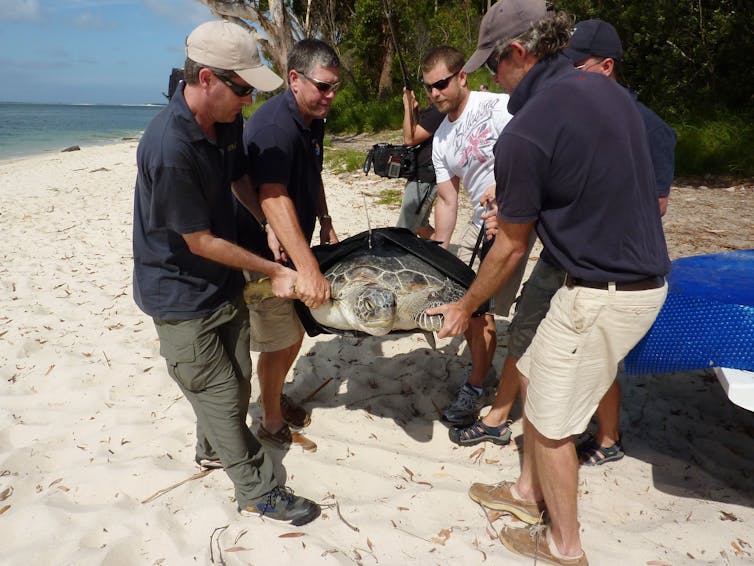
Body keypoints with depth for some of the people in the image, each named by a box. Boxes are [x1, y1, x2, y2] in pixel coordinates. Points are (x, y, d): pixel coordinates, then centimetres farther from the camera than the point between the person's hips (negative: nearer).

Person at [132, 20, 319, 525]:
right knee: (220, 396, 5)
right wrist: (274, 271, -15)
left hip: (224, 282, 8)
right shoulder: (169, 148, -31)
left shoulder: (228, 121, -5)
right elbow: (201, 242, -23)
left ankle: (214, 449, 45)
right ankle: (257, 491, 23)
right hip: (181, 293, -7)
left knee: (237, 381, 19)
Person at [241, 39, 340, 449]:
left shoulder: (313, 121, 5)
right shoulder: (274, 125, -26)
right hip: (268, 252, -9)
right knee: (281, 342, 3)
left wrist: (325, 223, 11)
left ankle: (276, 397, 41)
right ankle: (272, 424, 24)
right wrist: (308, 269, -45)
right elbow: (273, 199, -38)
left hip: (295, 246, 9)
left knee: (294, 332, 19)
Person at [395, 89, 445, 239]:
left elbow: (410, 139, -18)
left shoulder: (438, 111, -19)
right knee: (419, 226, 21)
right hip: (421, 176, 11)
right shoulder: (430, 109, 13)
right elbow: (416, 135, 19)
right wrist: (413, 109, 8)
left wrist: (407, 106, -14)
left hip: (424, 180, -11)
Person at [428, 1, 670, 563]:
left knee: (550, 422, 9)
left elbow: (511, 246, -9)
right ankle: (529, 492, 41)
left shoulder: (524, 133, -19)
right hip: (645, 274, 9)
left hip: (603, 295, -9)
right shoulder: (608, 89, 6)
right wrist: (514, 203, 22)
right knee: (534, 376, 22)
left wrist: (465, 306, 7)